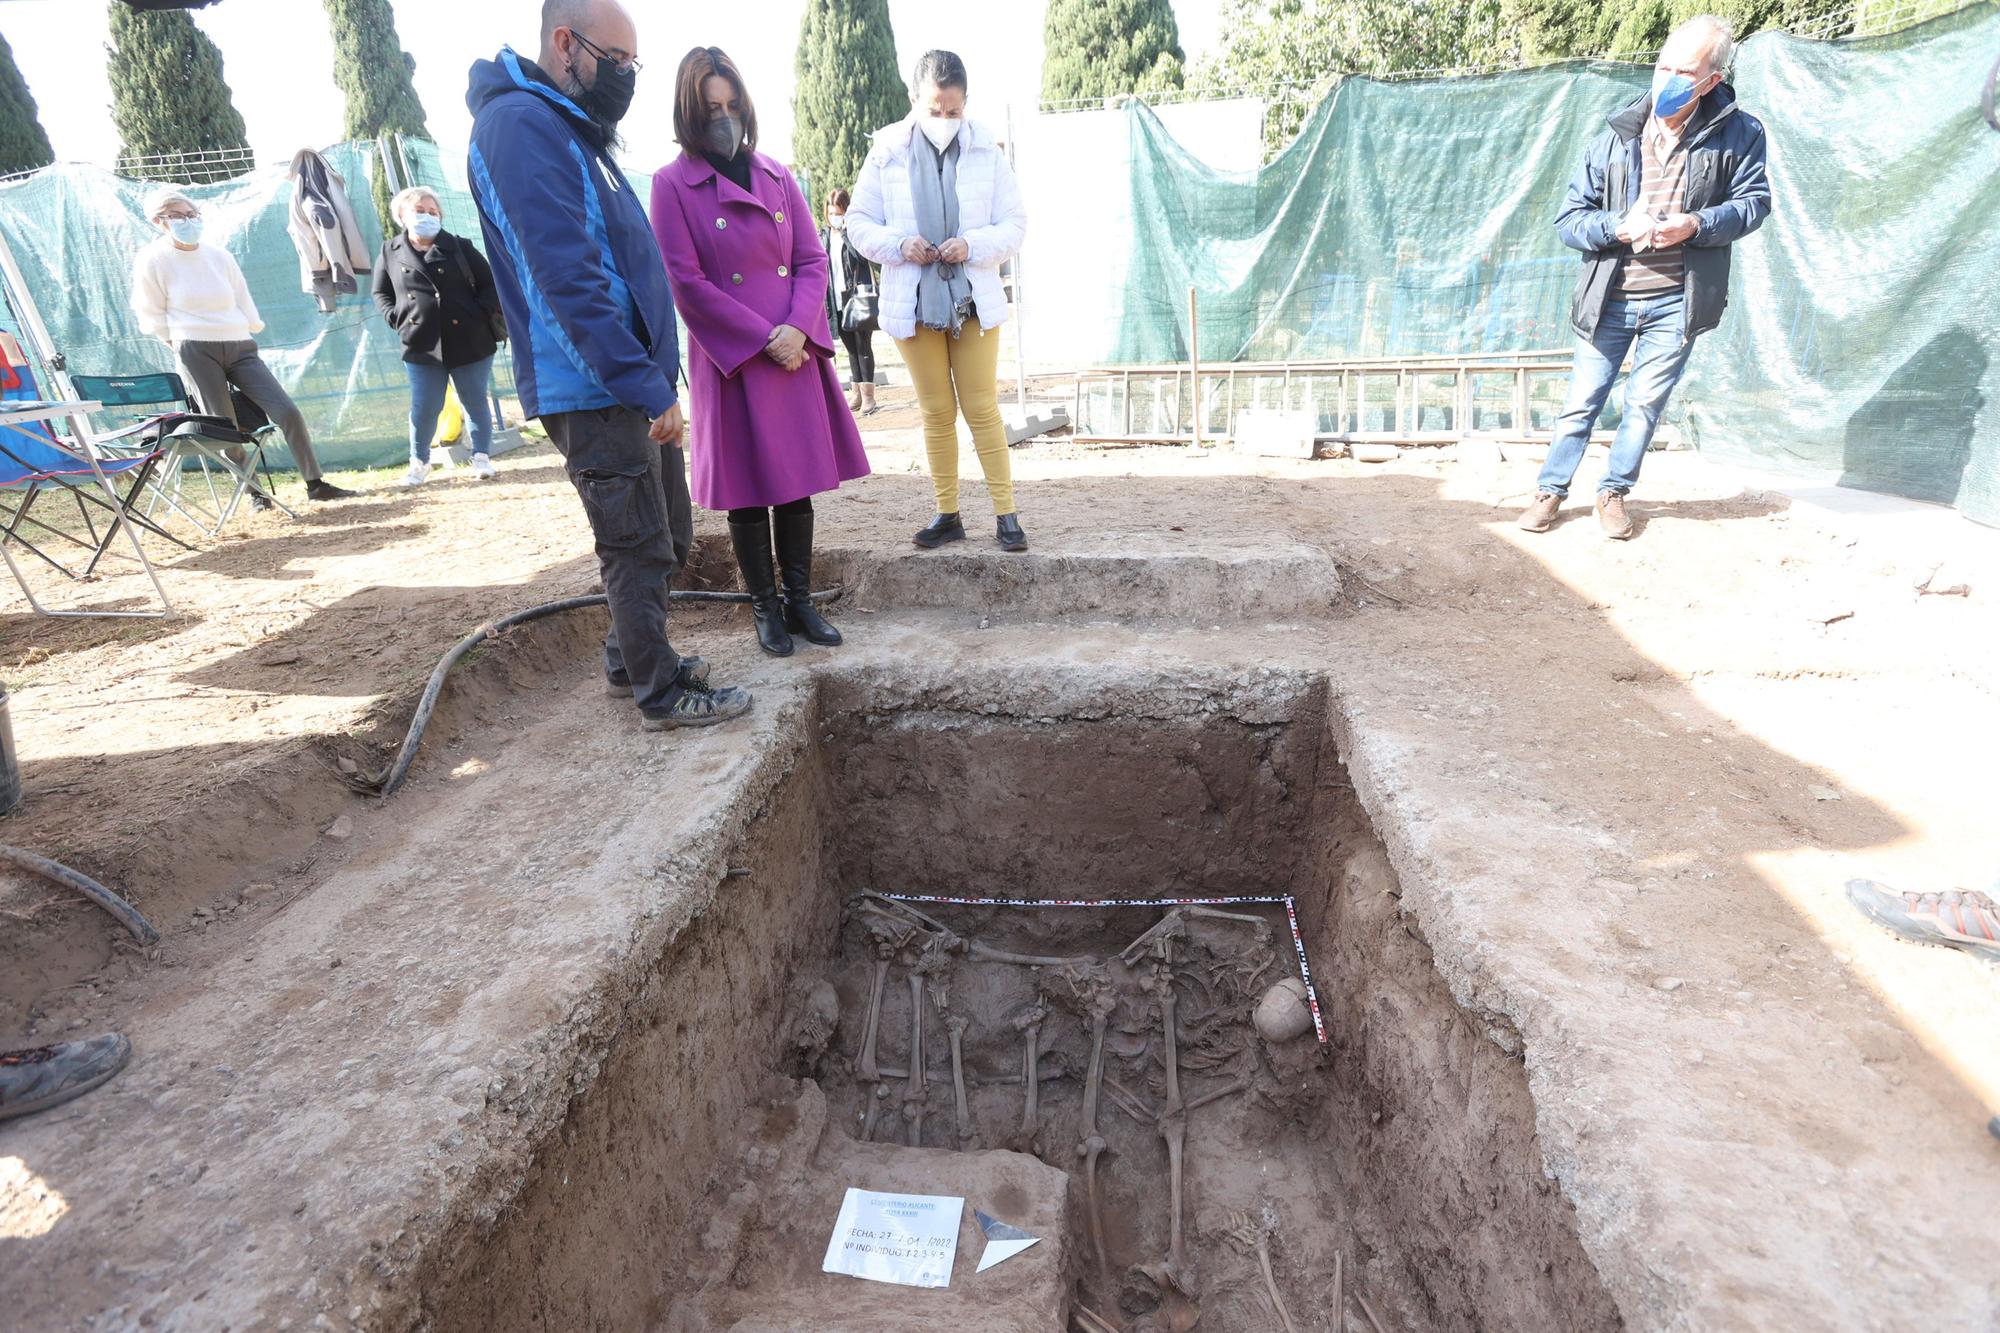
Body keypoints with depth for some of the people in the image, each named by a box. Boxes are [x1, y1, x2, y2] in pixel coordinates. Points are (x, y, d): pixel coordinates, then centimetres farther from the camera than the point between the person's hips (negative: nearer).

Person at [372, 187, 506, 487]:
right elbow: (381, 293, 16)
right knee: (424, 407, 2)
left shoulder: (460, 247, 1)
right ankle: (419, 461, 19)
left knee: (475, 402, 7)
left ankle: (482, 455, 22)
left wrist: (480, 314, -10)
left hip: (470, 342, -1)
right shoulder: (390, 252, 7)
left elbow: (489, 283, 1)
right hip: (421, 347, 1)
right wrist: (397, 319, 1)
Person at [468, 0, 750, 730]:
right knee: (639, 549, 0)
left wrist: (655, 376, 16)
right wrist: (648, 387, -23)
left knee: (666, 539, 16)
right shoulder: (521, 124, -13)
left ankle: (632, 659, 32)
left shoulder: (571, 129, 19)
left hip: (636, 384, 10)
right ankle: (660, 694, 14)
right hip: (594, 391, -10)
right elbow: (567, 281, -22)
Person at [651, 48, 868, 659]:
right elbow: (687, 282, -8)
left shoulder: (775, 174, 11)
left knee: (798, 480, 6)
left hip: (796, 353, 4)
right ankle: (766, 610, 15)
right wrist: (762, 339, -13)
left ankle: (800, 601, 18)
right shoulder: (672, 184, -2)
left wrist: (797, 328, -10)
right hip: (731, 361, -4)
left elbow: (812, 259, 7)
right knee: (750, 492, 2)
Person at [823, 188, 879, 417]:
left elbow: (863, 255, -21)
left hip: (858, 299, -5)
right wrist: (824, 301, 8)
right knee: (851, 348, 12)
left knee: (863, 348, -4)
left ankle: (868, 395, -1)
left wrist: (849, 231, -20)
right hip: (837, 302, 5)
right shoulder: (824, 237, 11)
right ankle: (856, 392, 20)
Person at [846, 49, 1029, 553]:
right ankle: (947, 515, 15)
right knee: (936, 411, 7)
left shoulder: (987, 149, 0)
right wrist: (899, 244, -15)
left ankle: (1006, 515, 4)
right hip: (913, 300, 1)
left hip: (974, 299, -1)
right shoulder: (887, 151, 1)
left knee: (982, 408, -1)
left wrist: (974, 245, -18)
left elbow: (1015, 223, 1)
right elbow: (858, 222, 4)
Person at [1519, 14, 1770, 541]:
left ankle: (1613, 492, 24)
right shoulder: (1615, 136, -2)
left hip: (1676, 302, 0)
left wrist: (1695, 224, -16)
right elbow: (1569, 219, -1)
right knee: (1582, 402, 6)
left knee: (1645, 406, 7)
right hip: (1609, 299, 0)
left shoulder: (1739, 134, -3)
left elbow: (1754, 202, 2)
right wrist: (1619, 226, -20)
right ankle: (1551, 489, 20)